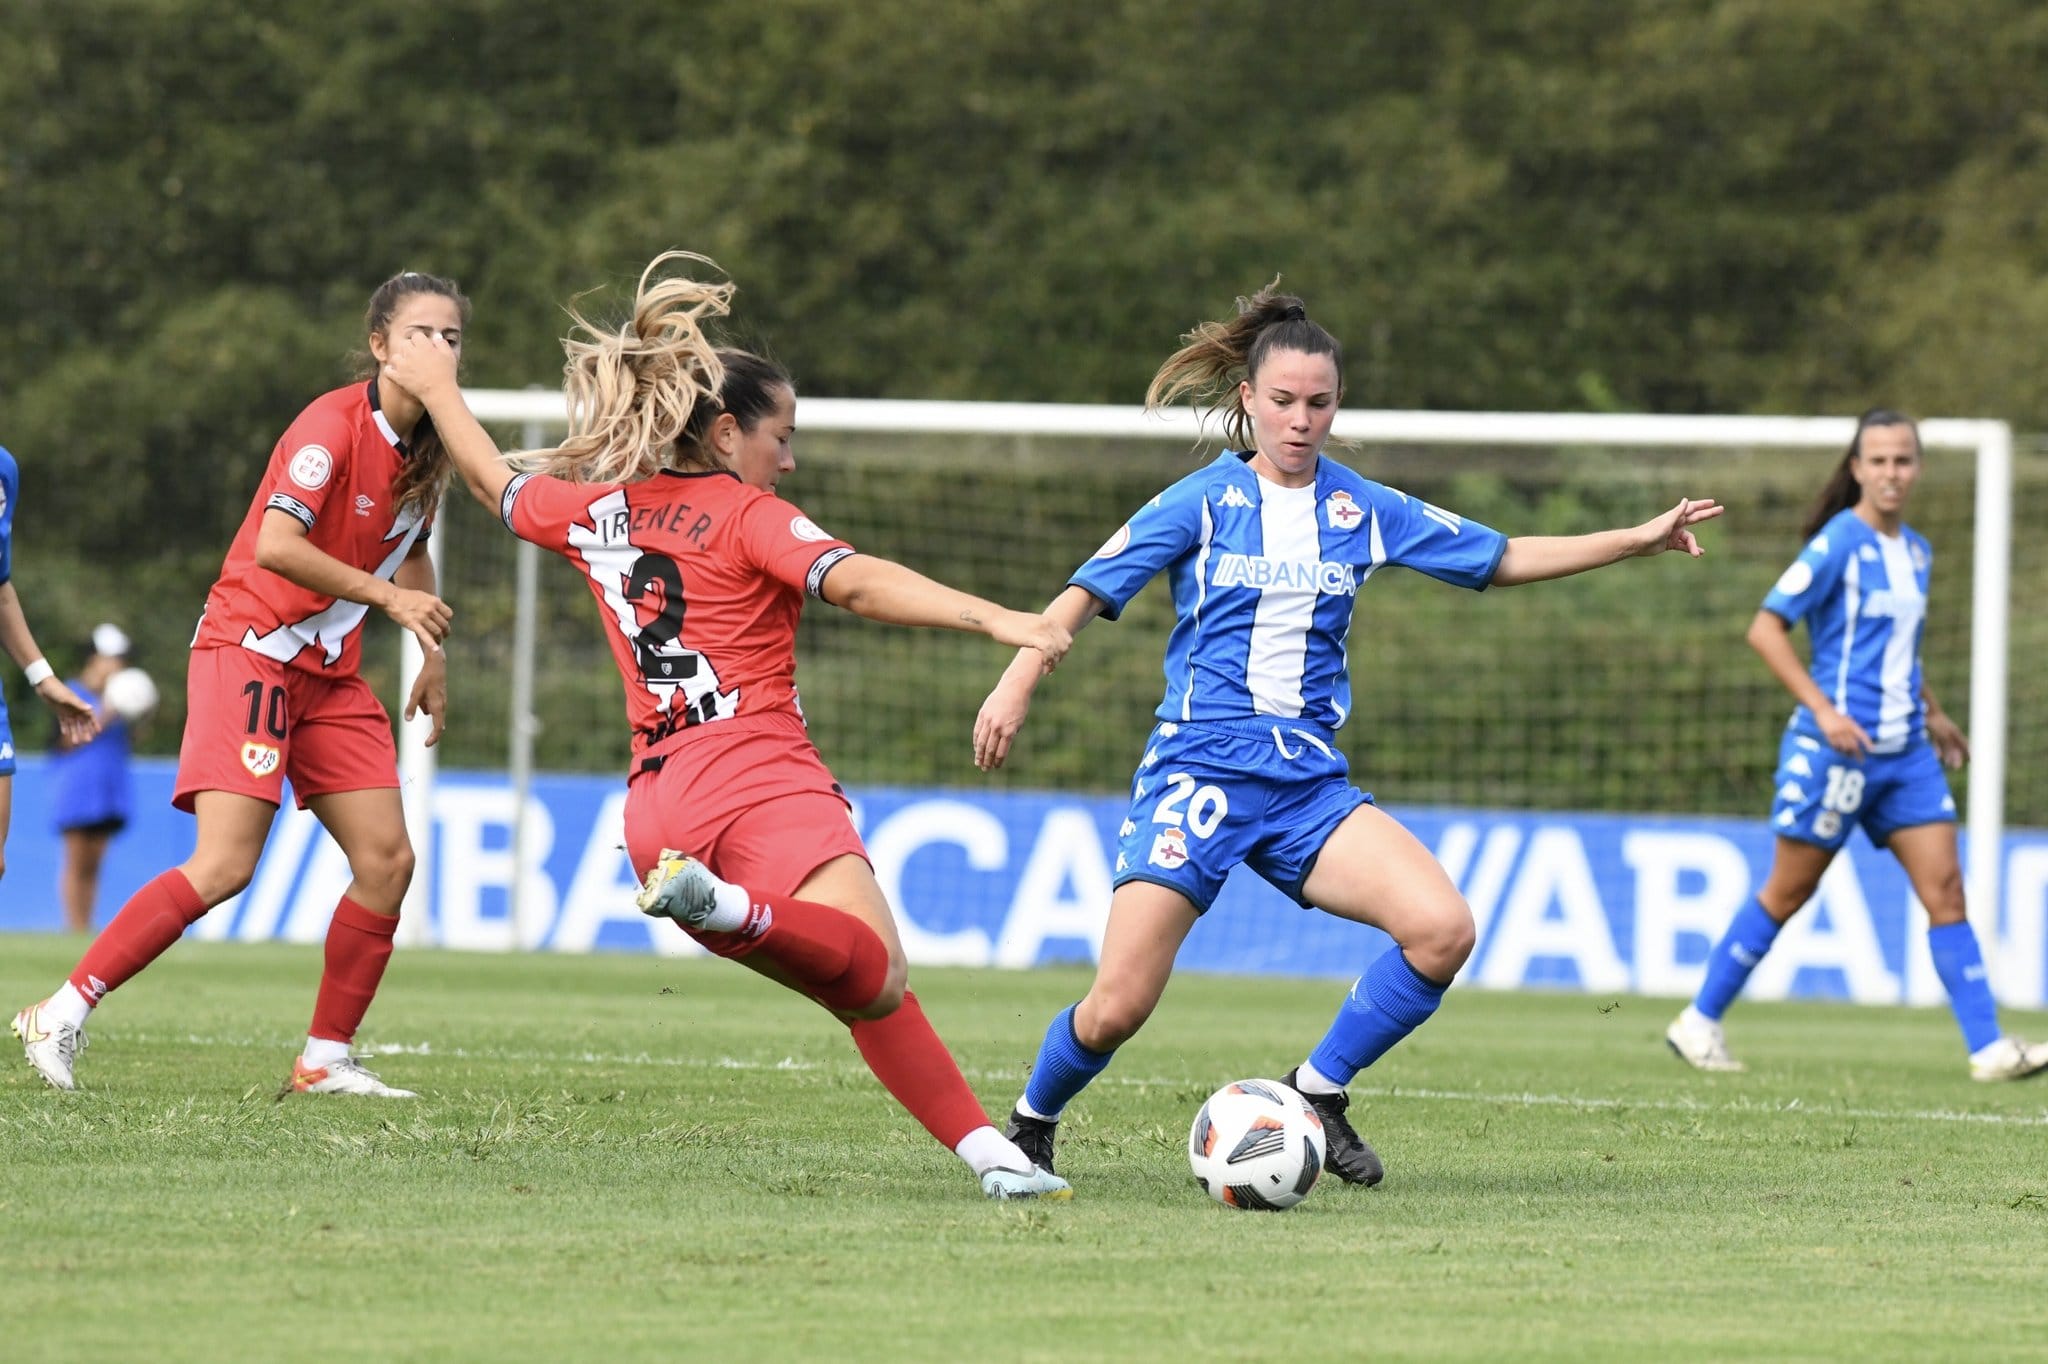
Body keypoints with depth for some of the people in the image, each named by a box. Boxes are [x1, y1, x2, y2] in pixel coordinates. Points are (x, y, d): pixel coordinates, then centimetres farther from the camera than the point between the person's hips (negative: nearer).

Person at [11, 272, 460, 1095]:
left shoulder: (425, 447, 9)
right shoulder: (335, 424, -17)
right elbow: (276, 544, -29)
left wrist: (433, 658, 25)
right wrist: (387, 597, -26)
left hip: (330, 672, 8)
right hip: (250, 650, -8)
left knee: (387, 859, -1)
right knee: (225, 865, -19)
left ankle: (325, 1061, 8)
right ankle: (63, 1013, -13)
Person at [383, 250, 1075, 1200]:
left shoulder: (596, 511, 17)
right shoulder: (745, 515, 1)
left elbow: (497, 482, 36)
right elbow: (857, 584, -16)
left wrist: (437, 389, 53)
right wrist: (995, 621, -25)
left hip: (657, 807, 7)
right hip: (760, 778, -7)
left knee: (870, 993, 8)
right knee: (871, 970, -28)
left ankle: (984, 1149, -5)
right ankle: (728, 908, -49)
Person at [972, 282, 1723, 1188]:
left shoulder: (1363, 510, 10)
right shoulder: (1204, 501, 0)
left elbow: (1501, 559, 18)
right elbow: (1091, 588, -1)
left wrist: (1639, 539, 14)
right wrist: (1019, 682, -15)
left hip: (1308, 783, 4)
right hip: (1197, 769, -4)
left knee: (1442, 930, -20)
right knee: (1116, 1009, -13)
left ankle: (1318, 1093, 0)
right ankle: (1030, 1126, 18)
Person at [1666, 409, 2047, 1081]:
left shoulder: (1916, 552, 12)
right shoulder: (1838, 543, -11)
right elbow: (1765, 628, -15)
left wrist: (1932, 714, 22)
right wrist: (1823, 709, -21)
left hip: (1906, 750, 6)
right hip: (1838, 748, -6)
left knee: (1945, 890, -3)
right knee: (1789, 892, 2)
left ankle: (1987, 1047, -5)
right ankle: (1699, 1021, 15)